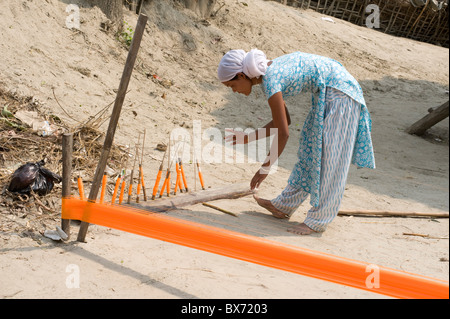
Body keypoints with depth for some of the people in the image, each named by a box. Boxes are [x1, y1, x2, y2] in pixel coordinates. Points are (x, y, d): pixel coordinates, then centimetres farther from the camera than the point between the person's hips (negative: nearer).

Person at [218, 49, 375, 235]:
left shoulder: (270, 81, -22)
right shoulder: (267, 73, 5)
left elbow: (283, 133, -21)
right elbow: (283, 121, 12)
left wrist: (265, 168, -15)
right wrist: (248, 138, 14)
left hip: (339, 92, -10)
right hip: (328, 92, 10)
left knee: (328, 155, -7)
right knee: (310, 149, 14)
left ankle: (318, 221, -1)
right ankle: (284, 206, 23)